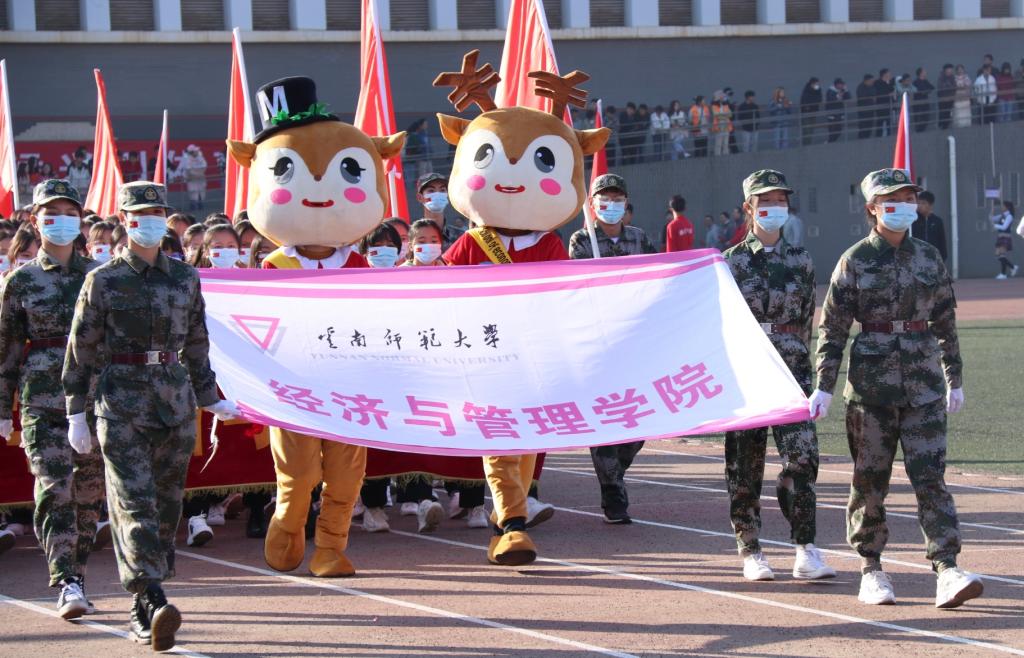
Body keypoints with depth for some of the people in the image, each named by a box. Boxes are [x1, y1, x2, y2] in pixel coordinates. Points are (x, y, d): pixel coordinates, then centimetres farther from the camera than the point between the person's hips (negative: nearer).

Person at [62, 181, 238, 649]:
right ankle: (155, 603, -25)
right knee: (136, 504, -14)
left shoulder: (185, 278, 10)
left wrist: (209, 400, 20)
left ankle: (141, 611, 18)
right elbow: (80, 350, 2)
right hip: (123, 404, -4)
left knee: (167, 506, 7)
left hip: (175, 403, 4)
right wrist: (76, 414, -1)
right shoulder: (103, 281, 0)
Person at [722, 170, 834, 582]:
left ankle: (806, 552, -11)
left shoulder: (800, 261, 9)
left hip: (792, 371, 1)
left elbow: (806, 320, 15)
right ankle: (750, 552, 12)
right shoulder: (731, 262, 3)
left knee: (802, 456, -11)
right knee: (745, 465, 3)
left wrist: (795, 357, 13)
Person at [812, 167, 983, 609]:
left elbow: (945, 322, 16)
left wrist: (954, 378, 17)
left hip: (923, 379, 2)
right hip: (872, 376, -2)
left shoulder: (928, 257, 8)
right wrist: (824, 387, -7)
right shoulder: (855, 261, -1)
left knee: (930, 474, -6)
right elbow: (832, 327, -1)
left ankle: (947, 571, -13)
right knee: (870, 477, 5)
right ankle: (871, 570, 16)